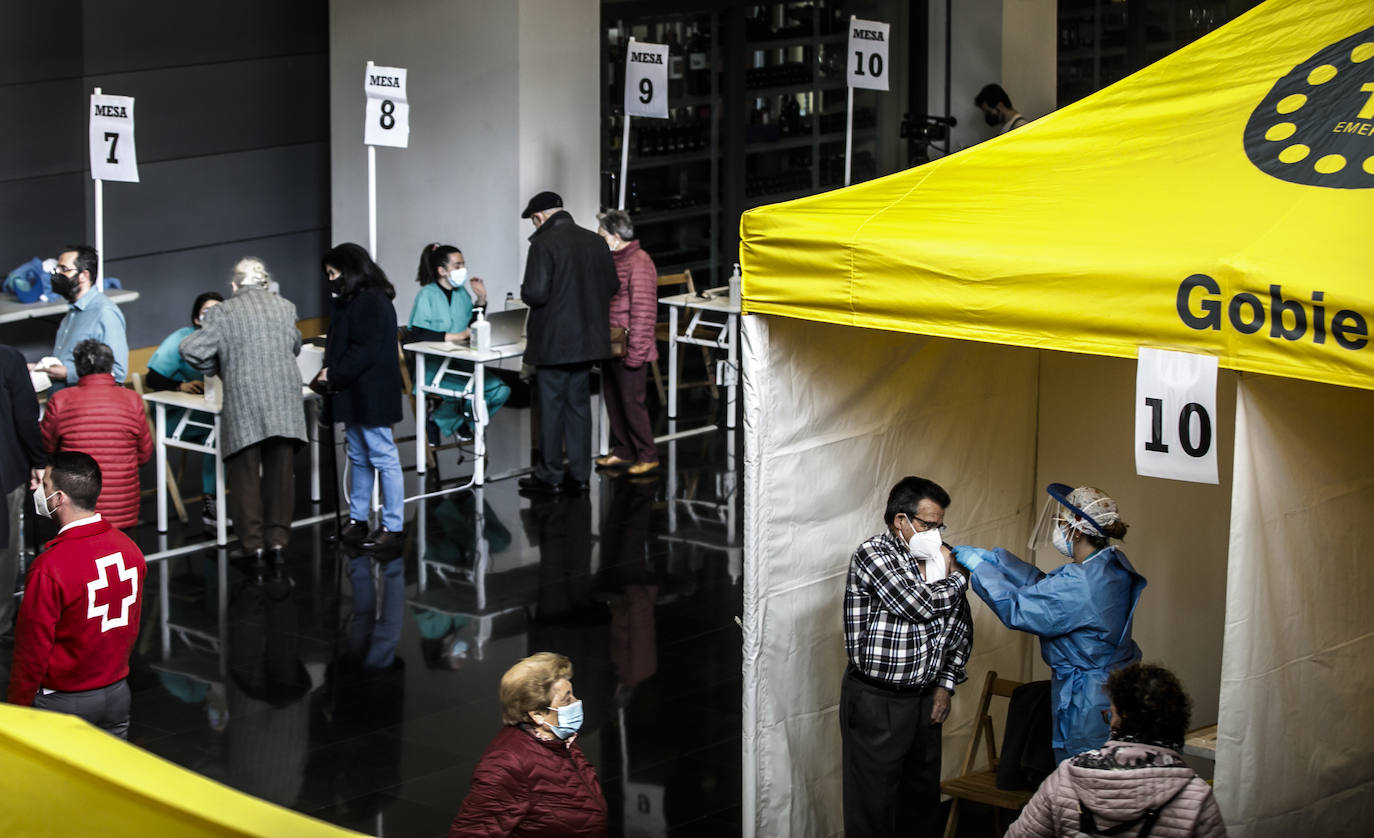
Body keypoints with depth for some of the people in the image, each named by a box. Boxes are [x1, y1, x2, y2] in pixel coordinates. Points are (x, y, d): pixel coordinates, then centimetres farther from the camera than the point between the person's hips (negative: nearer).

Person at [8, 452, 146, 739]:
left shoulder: (49, 568, -24)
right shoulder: (129, 548, -3)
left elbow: (33, 650, -17)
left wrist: (17, 706, -4)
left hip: (63, 701, -6)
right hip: (117, 692, 6)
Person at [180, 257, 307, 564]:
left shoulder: (222, 312, 0)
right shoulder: (285, 307, 10)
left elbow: (192, 349, -5)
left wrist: (216, 368, 12)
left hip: (243, 403, -3)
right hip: (284, 400, 3)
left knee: (245, 477, 5)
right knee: (280, 473, 11)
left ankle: (254, 543, 4)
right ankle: (278, 539, 11)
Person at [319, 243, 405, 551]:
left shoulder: (373, 303, -17)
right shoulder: (350, 302, 14)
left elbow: (366, 352, -22)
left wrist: (334, 375, -17)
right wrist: (329, 370, 2)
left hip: (371, 396, -10)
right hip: (354, 395, 10)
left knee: (383, 457, -5)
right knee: (358, 457, 17)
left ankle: (393, 527, -2)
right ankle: (358, 520, 26)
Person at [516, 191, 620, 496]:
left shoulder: (544, 245, -16)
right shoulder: (595, 242, 4)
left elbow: (535, 293, -22)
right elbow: (611, 285, 8)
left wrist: (524, 292, 0)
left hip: (553, 342, -6)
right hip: (587, 339, 6)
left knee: (551, 406, 2)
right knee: (579, 403, 13)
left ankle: (549, 476, 8)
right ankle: (579, 473, 17)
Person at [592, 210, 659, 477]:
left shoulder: (639, 263, -16)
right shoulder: (610, 260, 13)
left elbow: (642, 311, -19)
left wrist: (635, 351, -20)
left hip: (630, 348, -9)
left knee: (632, 401, -4)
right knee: (613, 400, 14)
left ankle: (647, 455, 5)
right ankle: (622, 451, 25)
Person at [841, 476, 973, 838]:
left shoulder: (933, 559, 9)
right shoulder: (873, 554, -13)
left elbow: (960, 625, 17)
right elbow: (921, 605, -23)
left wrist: (945, 683, 9)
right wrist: (955, 578, -4)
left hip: (925, 700, 7)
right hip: (875, 701, -7)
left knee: (923, 803, 13)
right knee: (873, 807, -2)